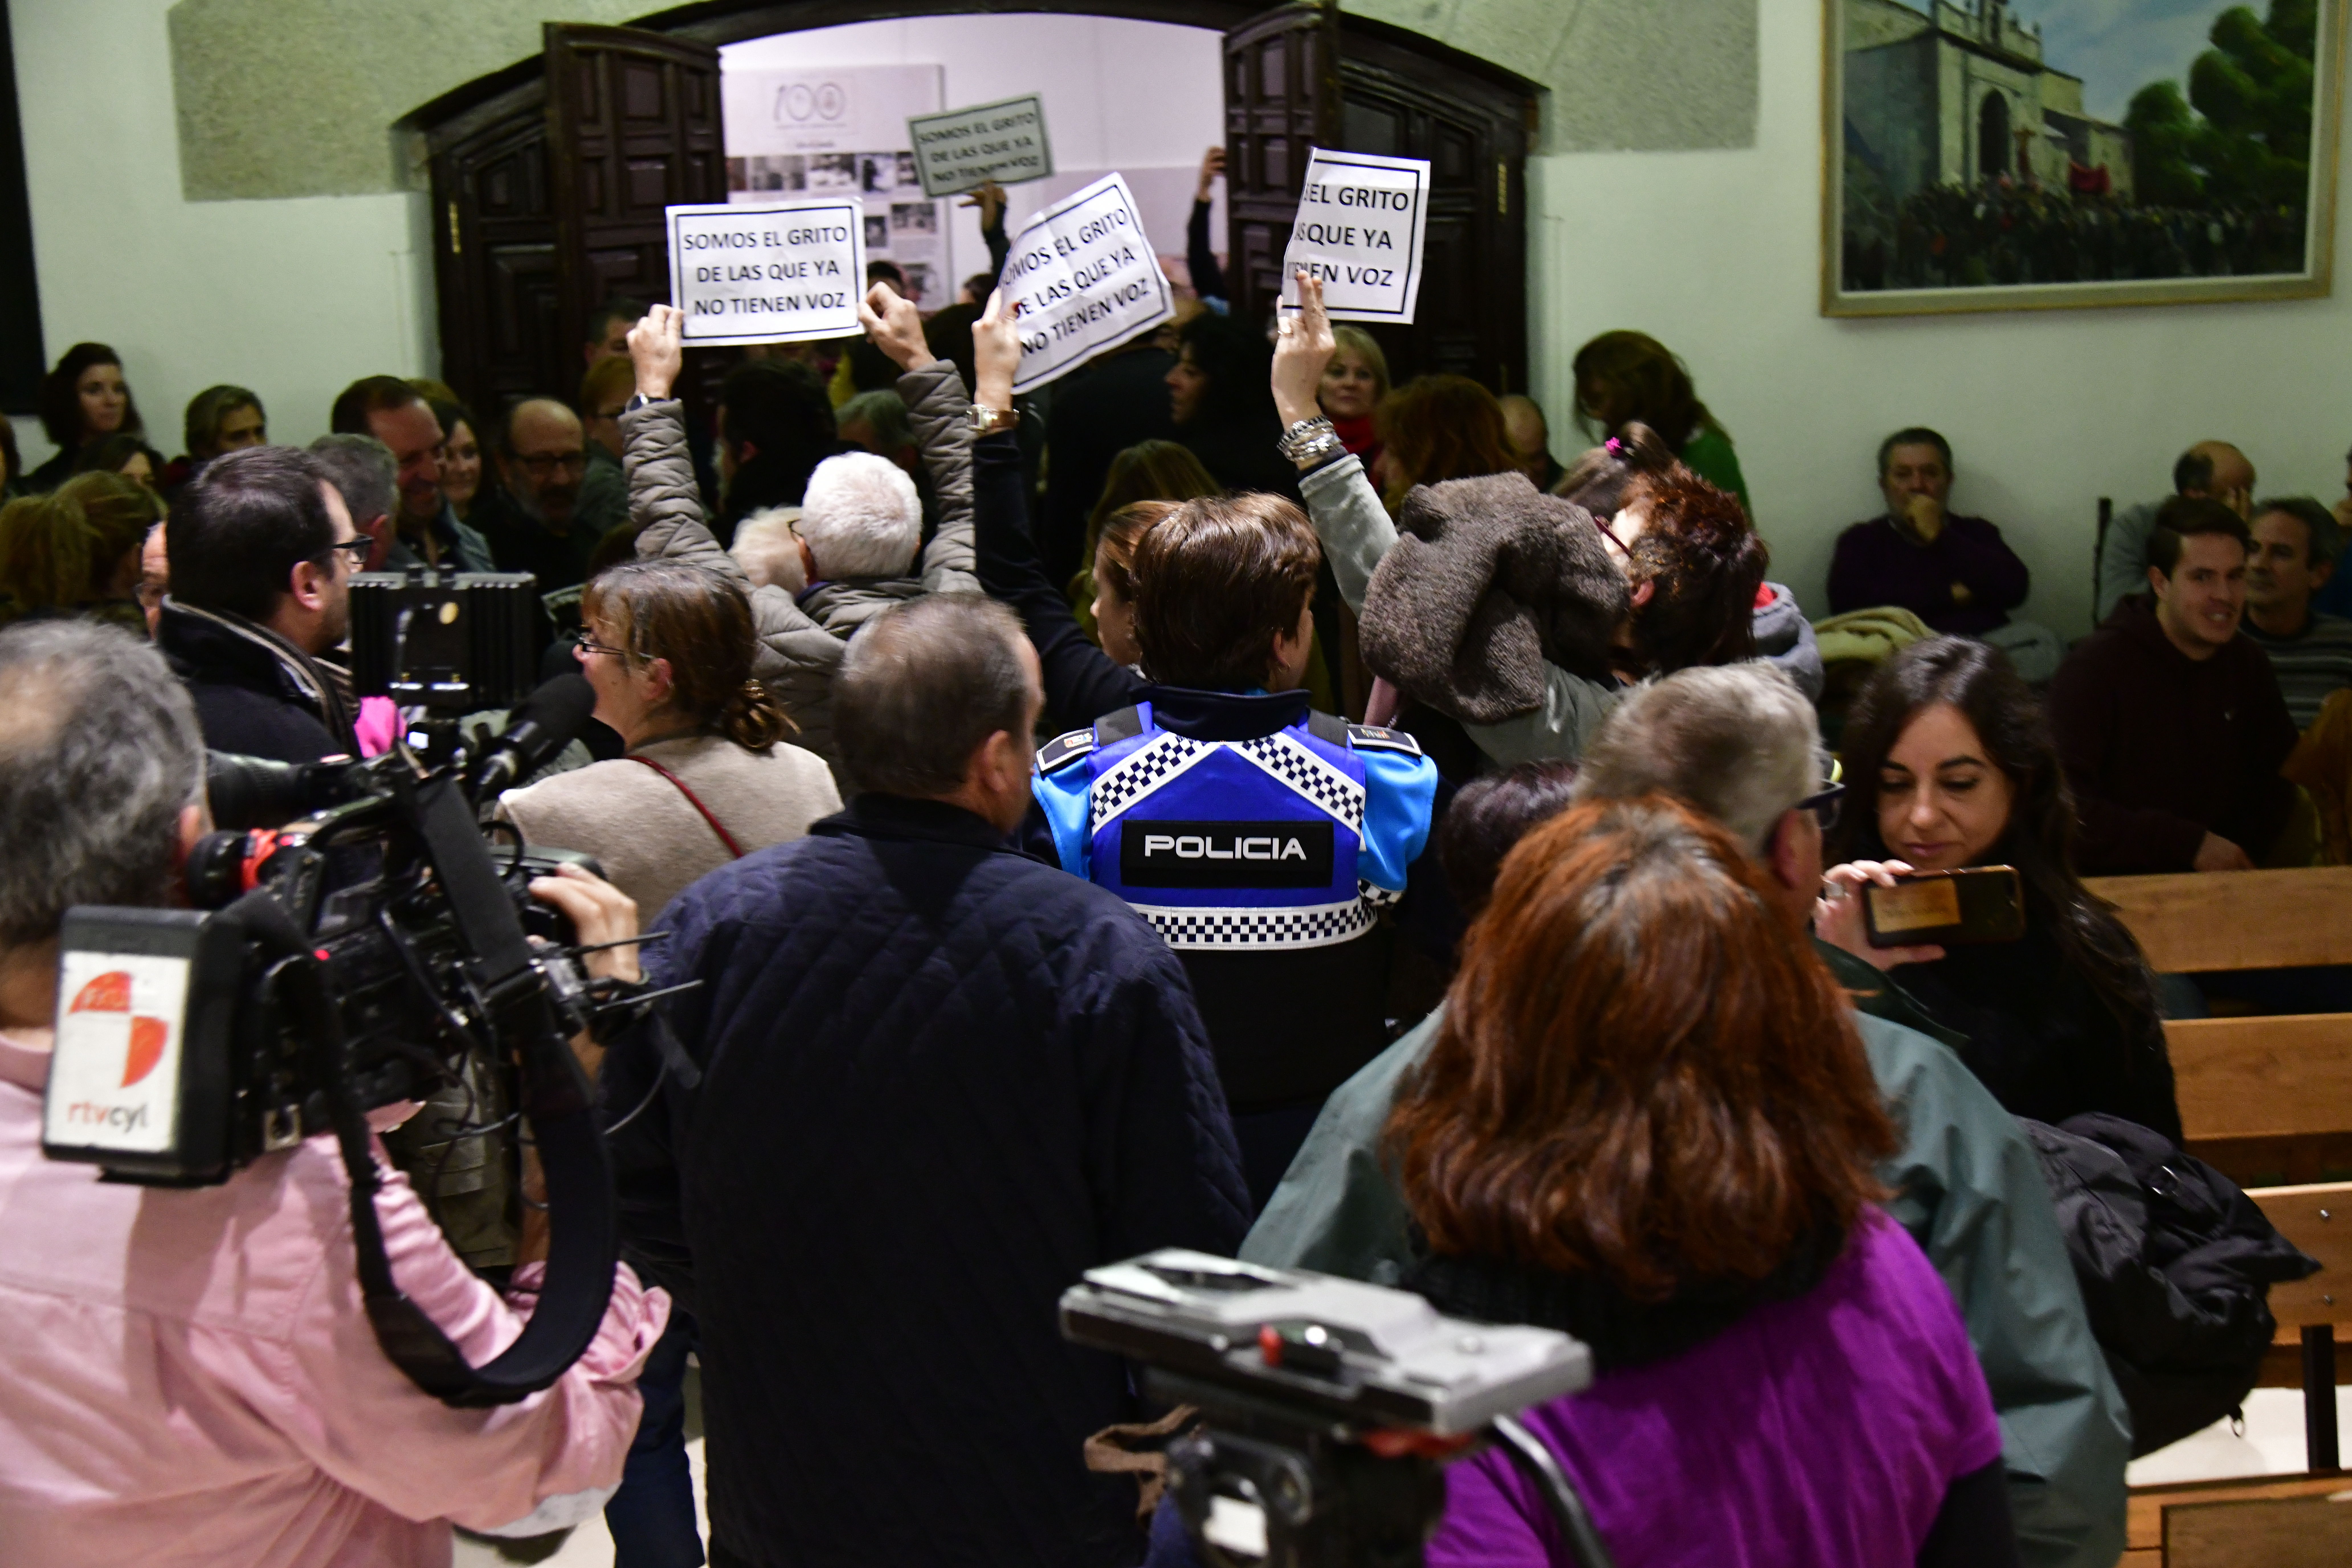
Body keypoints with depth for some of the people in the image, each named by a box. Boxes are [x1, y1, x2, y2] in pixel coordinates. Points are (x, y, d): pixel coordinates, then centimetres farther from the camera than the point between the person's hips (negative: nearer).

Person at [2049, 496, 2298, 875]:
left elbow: (2278, 774, 23)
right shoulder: (2093, 669, -12)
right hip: (2116, 887, -6)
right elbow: (2062, 807, -22)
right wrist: (2189, 844, -16)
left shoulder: (2247, 663, 11)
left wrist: (2247, 850, 3)